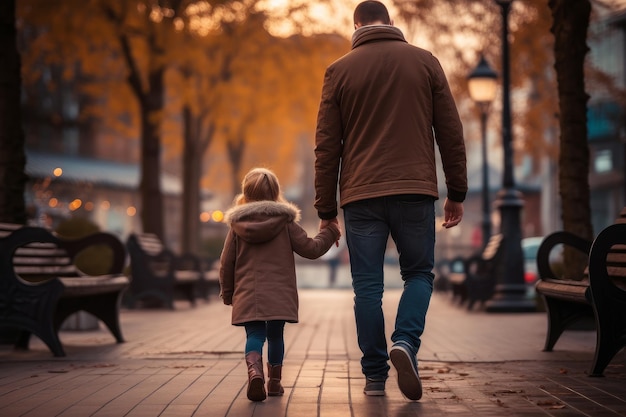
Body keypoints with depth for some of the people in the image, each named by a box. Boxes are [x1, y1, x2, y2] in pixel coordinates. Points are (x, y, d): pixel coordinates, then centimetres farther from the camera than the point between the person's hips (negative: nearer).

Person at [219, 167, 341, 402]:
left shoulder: (237, 226, 5)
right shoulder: (285, 222, 1)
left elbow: (226, 264, 6)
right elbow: (310, 249, 2)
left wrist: (227, 293, 18)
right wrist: (330, 233, 18)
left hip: (247, 296, 0)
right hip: (279, 295, 0)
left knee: (254, 335, -3)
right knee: (275, 335, 14)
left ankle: (255, 371, -31)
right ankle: (274, 381, 23)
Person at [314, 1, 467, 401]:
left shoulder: (339, 71, 6)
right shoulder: (425, 61, 7)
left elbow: (327, 146, 5)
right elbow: (451, 132, 5)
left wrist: (326, 208, 9)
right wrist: (457, 192, 11)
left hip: (361, 195, 0)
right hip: (415, 190, 0)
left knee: (368, 286, 6)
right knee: (418, 273, 13)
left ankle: (375, 375, 7)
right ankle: (406, 342, -11)